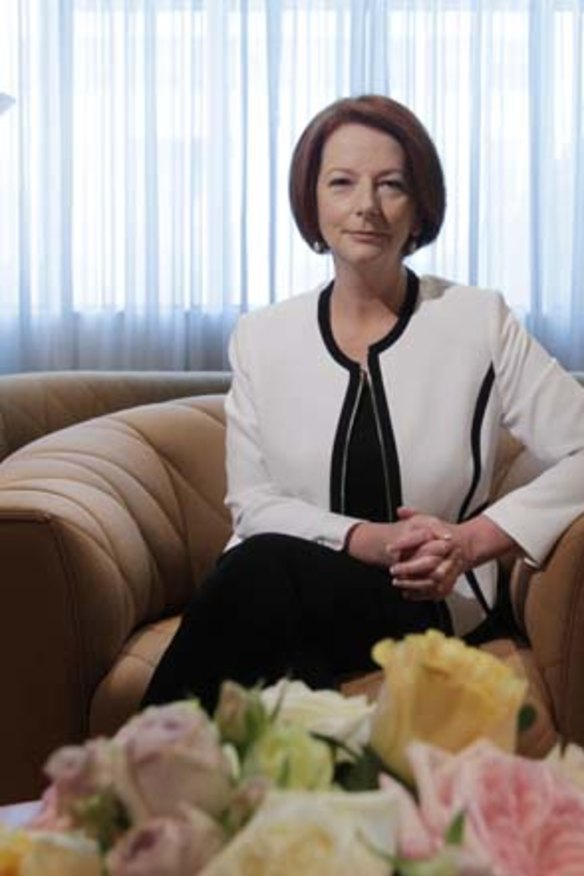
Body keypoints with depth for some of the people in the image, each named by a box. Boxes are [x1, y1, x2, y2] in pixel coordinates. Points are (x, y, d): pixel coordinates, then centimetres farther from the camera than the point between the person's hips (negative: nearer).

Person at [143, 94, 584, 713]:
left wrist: (471, 543, -14)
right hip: (277, 584, 2)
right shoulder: (261, 338, 8)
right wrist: (366, 540, -14)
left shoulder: (480, 321, 1)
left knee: (266, 570, -32)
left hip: (431, 606, -2)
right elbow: (252, 501, 3)